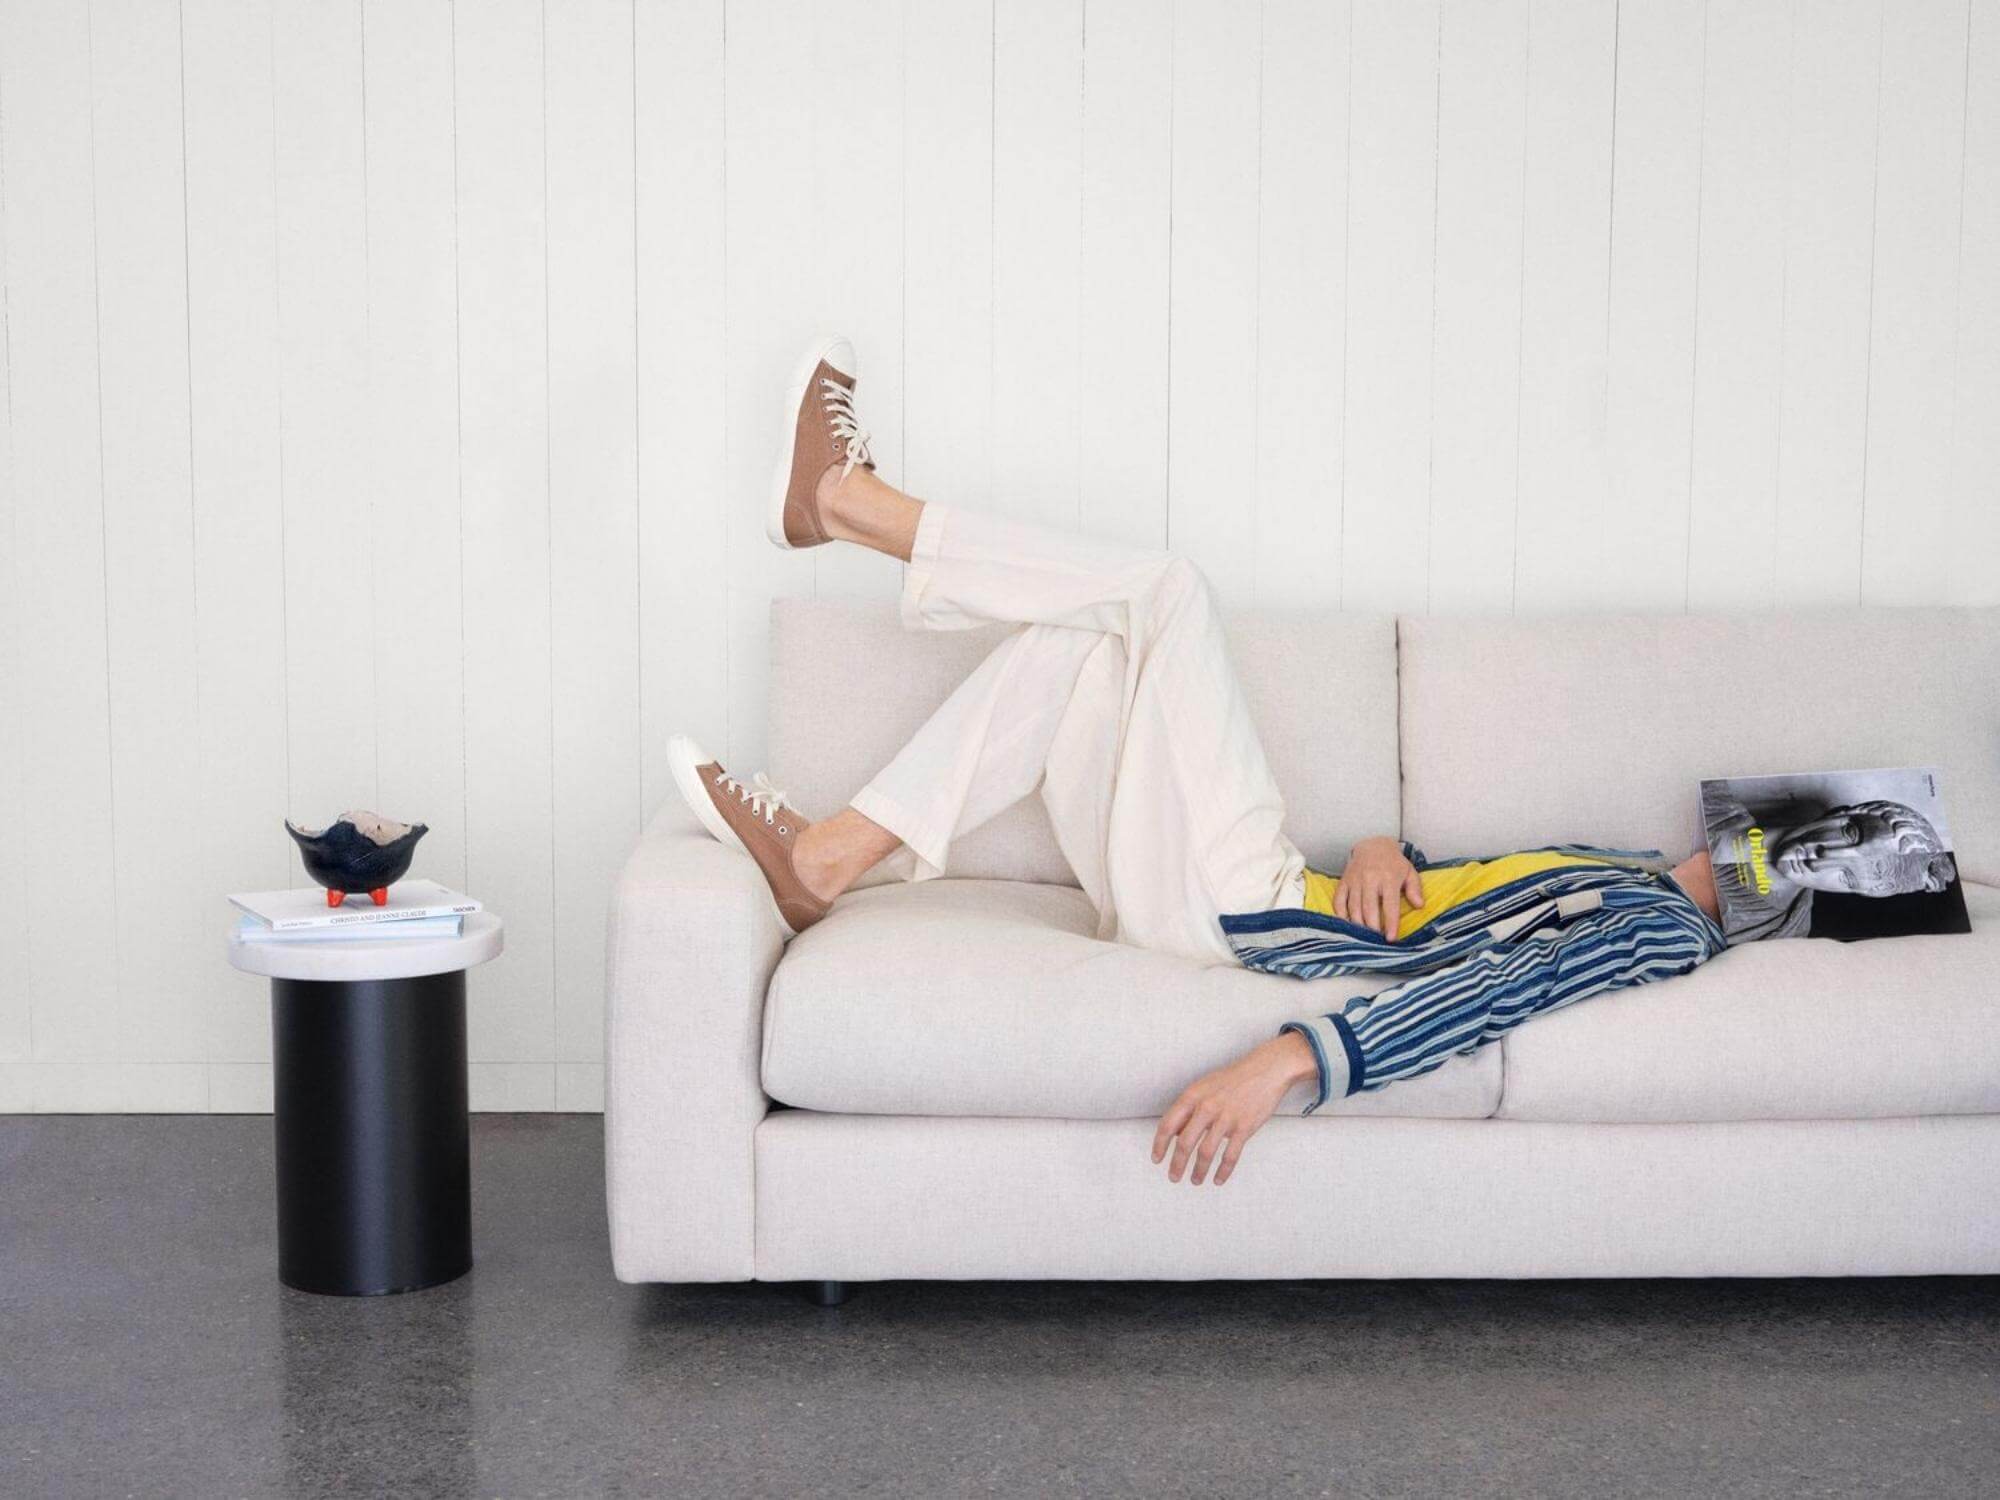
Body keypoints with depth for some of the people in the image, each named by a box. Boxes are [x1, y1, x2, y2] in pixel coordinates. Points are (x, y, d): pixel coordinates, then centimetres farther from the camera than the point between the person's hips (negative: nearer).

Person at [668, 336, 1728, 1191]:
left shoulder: (1664, 931, -12)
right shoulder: (1629, 880, 17)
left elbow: (1493, 994, -28)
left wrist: (1287, 1061, -41)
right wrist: (1380, 853, -3)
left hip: (1227, 919, -9)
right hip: (1271, 901, 9)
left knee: (1167, 592, -10)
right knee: (1074, 645, 8)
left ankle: (843, 498, -1)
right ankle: (829, 858, 4)